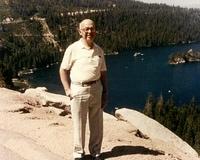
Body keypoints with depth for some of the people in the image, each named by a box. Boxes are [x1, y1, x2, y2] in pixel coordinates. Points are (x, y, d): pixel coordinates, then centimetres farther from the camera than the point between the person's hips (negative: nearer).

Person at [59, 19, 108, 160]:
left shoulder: (99, 50, 7)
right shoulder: (73, 49, -6)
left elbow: (103, 72, 12)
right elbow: (63, 70, -2)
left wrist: (105, 92, 8)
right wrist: (67, 89, -10)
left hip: (96, 89, 4)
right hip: (78, 90, -4)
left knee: (97, 124, 13)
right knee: (79, 124, 7)